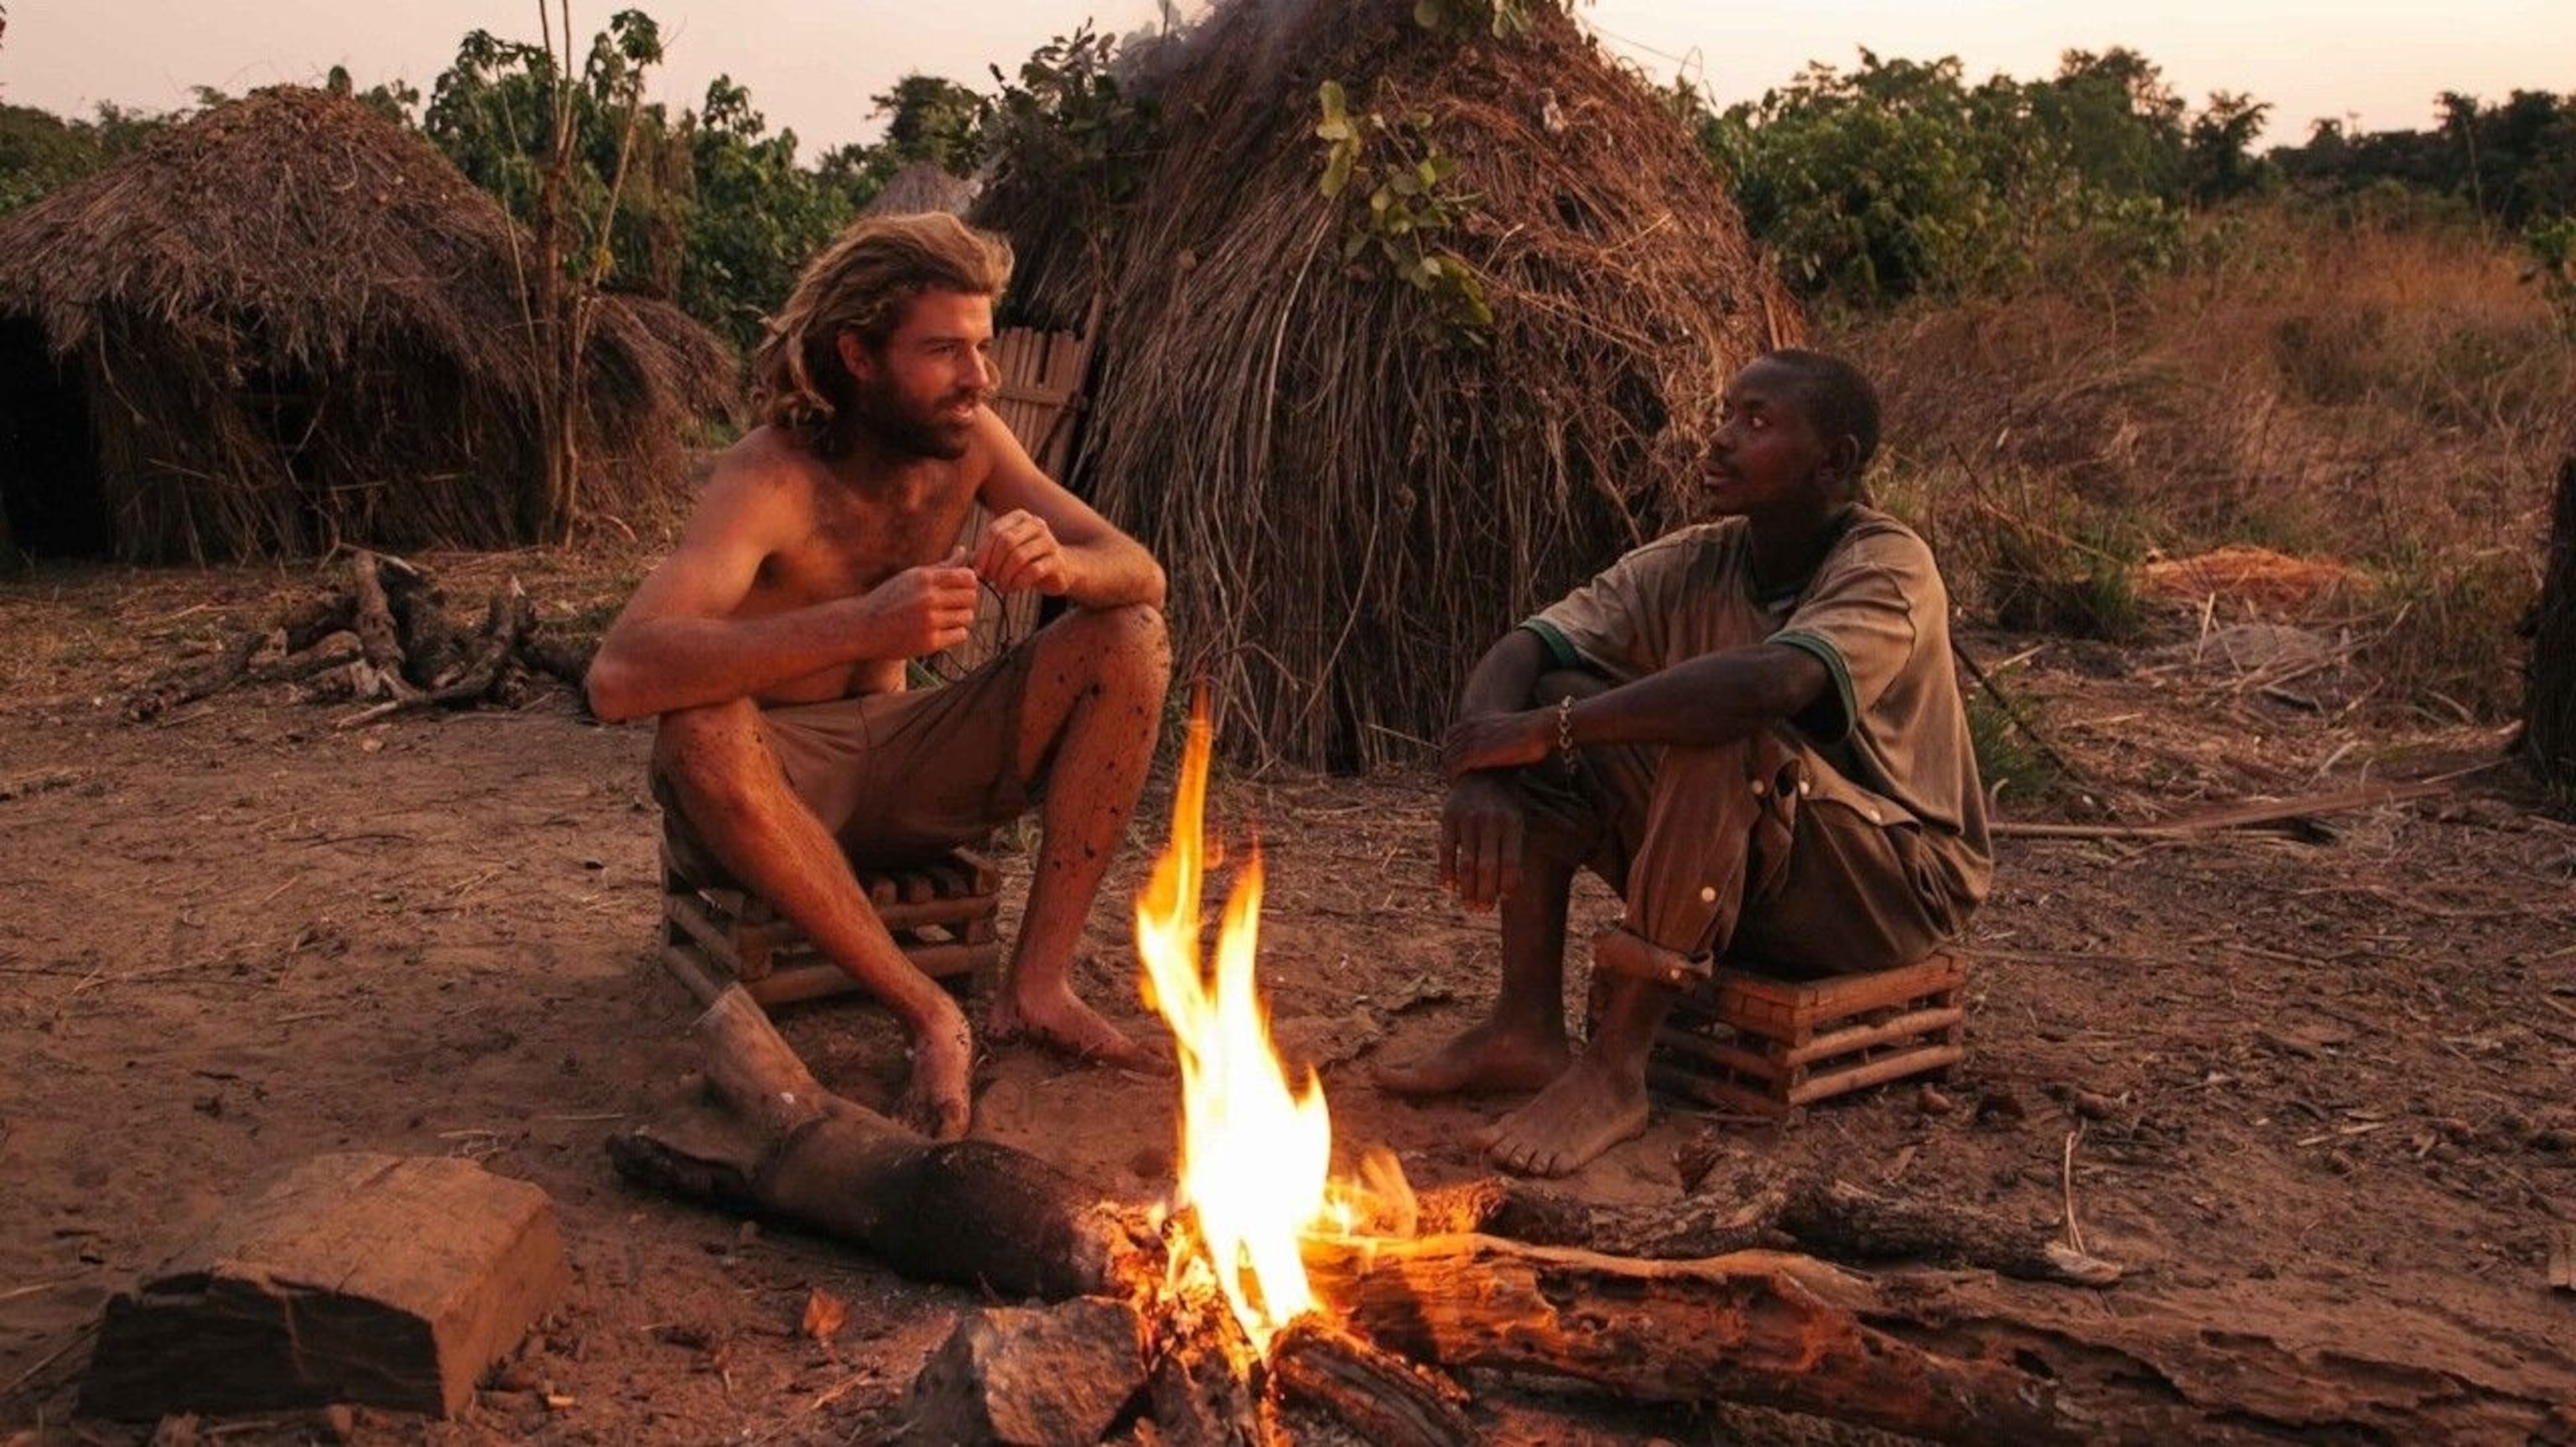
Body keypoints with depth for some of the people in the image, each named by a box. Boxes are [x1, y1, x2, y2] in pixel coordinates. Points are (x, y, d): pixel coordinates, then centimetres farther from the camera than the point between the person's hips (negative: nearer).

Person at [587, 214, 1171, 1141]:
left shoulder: (966, 441, -7)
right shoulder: (771, 479, -24)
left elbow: (1140, 573, -7)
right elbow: (617, 678, -39)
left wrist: (1057, 564, -32)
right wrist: (864, 624, -49)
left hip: (899, 764, 5)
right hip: (775, 783, -5)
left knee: (1132, 638, -12)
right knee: (702, 732, -39)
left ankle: (1037, 985, -15)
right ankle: (930, 1019, -24)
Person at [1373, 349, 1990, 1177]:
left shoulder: (1888, 570, -19)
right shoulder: (1693, 565, -2)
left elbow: (1776, 681, -41)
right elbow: (1521, 650, -12)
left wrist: (1550, 729, -38)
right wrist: (1479, 770, -34)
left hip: (1899, 885, -6)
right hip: (1730, 875, 6)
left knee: (1724, 734, -34)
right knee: (1543, 697, -11)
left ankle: (1616, 1070, -29)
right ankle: (1526, 1028, -14)